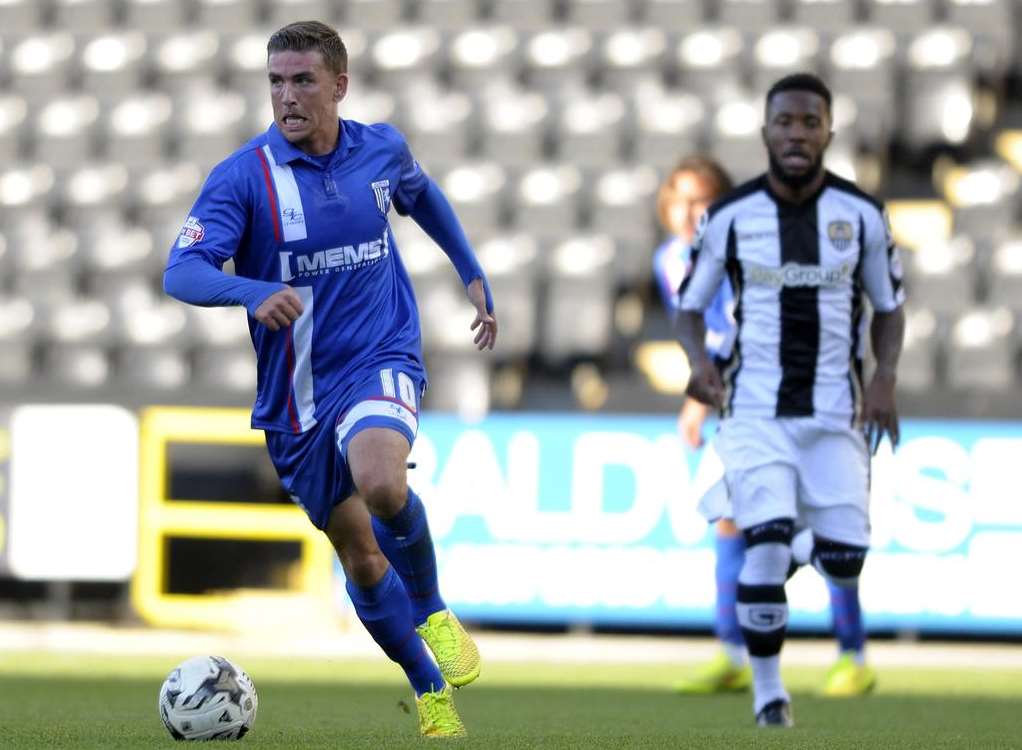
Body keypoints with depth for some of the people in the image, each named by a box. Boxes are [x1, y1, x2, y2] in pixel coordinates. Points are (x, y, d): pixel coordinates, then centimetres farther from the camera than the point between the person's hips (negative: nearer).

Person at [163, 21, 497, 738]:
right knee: (361, 560, 8)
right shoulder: (242, 177, -11)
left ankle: (432, 612, -6)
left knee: (379, 483, -32)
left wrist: (473, 274, 23)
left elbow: (422, 194, 24)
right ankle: (430, 689, 28)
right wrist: (254, 292, -42)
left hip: (382, 361, -1)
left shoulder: (381, 149, -1)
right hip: (297, 394, 1)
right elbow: (181, 272, -24)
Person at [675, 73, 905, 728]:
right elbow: (691, 306, 7)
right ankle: (768, 686, 1)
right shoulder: (731, 216, -3)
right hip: (756, 409, -1)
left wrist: (886, 377, -8)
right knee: (767, 546, -19)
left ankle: (816, 543, 35)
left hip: (836, 411, 2)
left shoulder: (862, 214, 0)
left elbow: (889, 309, 11)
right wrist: (699, 359, -14)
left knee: (845, 562, -3)